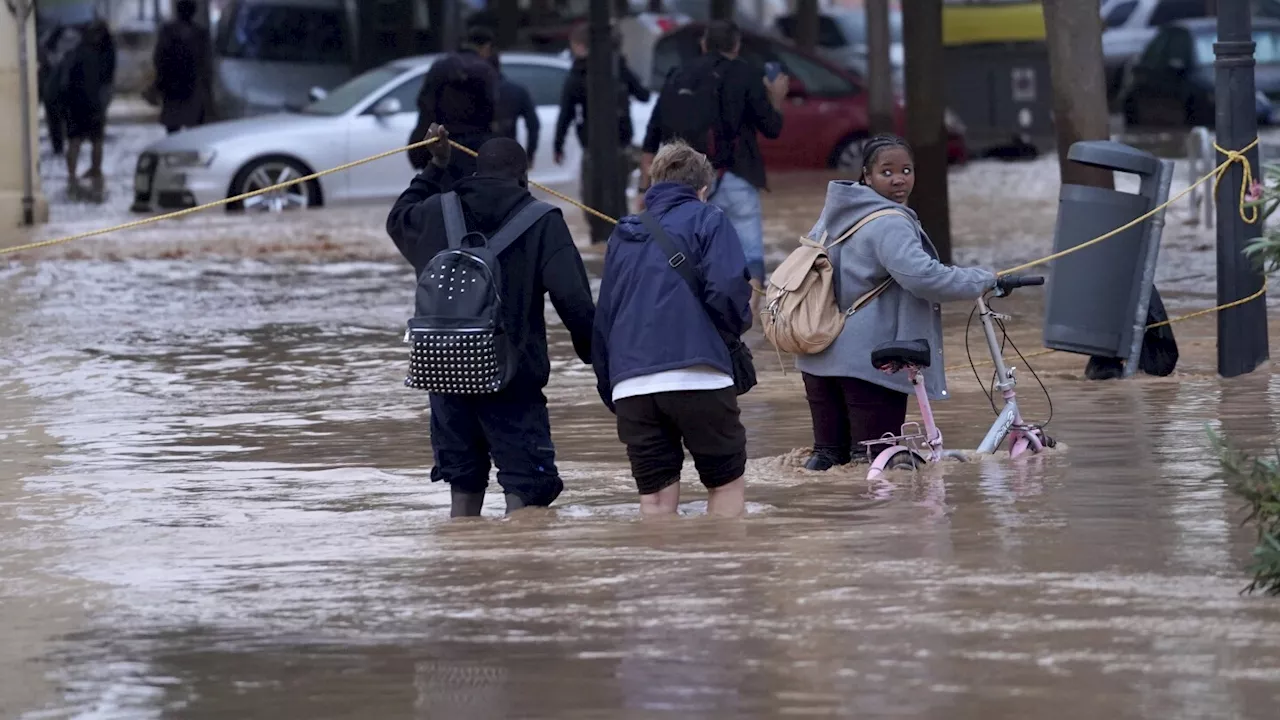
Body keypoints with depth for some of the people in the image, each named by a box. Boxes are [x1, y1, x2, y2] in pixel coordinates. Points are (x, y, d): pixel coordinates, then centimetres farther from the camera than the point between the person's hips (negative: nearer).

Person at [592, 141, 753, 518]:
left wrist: (610, 389, 25)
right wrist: (739, 323, 12)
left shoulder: (623, 236, 22)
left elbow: (603, 320, 22)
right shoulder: (706, 220, 7)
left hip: (630, 386, 4)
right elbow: (727, 289, -9)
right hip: (696, 376, -4)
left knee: (655, 498, 4)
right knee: (727, 485, 9)